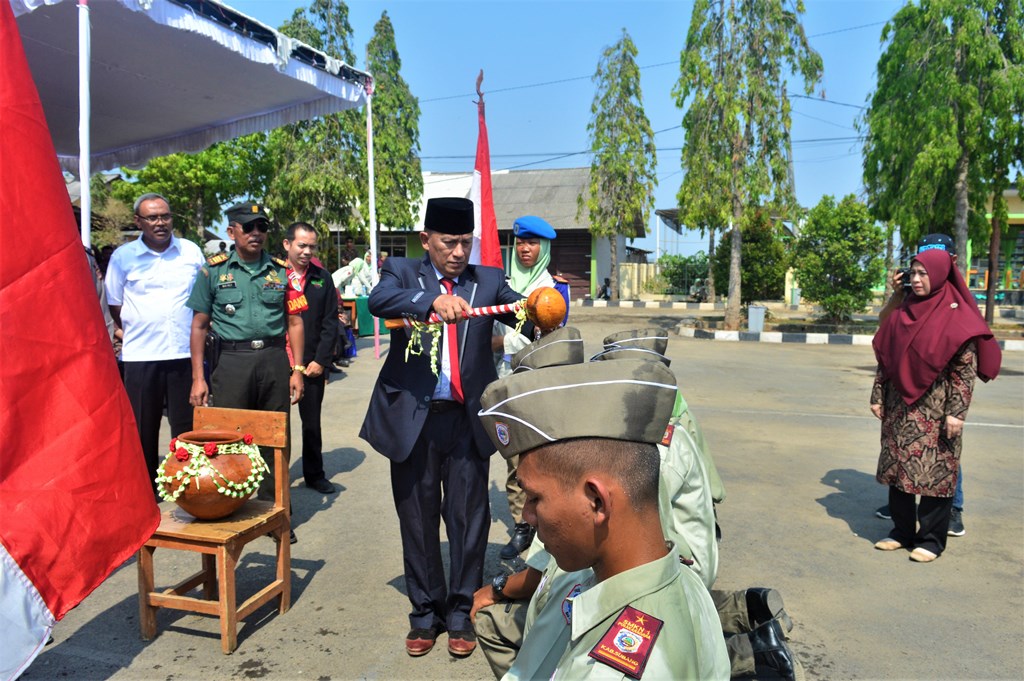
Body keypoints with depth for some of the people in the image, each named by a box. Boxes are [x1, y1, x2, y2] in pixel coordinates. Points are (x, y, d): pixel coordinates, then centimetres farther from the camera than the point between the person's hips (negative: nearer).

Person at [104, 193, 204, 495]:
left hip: (185, 353, 1)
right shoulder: (123, 257, 2)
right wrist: (138, 333, 6)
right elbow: (115, 306, 9)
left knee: (186, 425, 6)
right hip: (141, 355, 0)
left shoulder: (191, 252, 5)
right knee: (143, 426, 8)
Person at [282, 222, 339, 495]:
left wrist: (320, 360, -4)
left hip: (313, 365, 2)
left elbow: (330, 323, 3)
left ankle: (314, 474, 26)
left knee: (312, 422, 13)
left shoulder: (322, 278, 5)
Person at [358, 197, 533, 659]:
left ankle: (460, 612, 25)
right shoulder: (403, 272, 2)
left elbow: (524, 315, -9)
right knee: (417, 519, 12)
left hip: (466, 419, 1)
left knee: (468, 517, 7)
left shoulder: (489, 280, 6)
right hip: (412, 418, 0)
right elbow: (378, 300, -19)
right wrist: (432, 300, -37)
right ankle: (425, 612, 29)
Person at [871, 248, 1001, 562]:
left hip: (936, 410, -5)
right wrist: (878, 396, 9)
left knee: (936, 471, 1)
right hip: (900, 407, 5)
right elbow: (885, 357, 12)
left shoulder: (956, 316, -7)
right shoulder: (903, 313, 8)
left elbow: (966, 368, -10)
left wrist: (956, 412, -15)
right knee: (897, 466, 9)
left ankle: (931, 538, 13)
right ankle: (902, 531, 22)